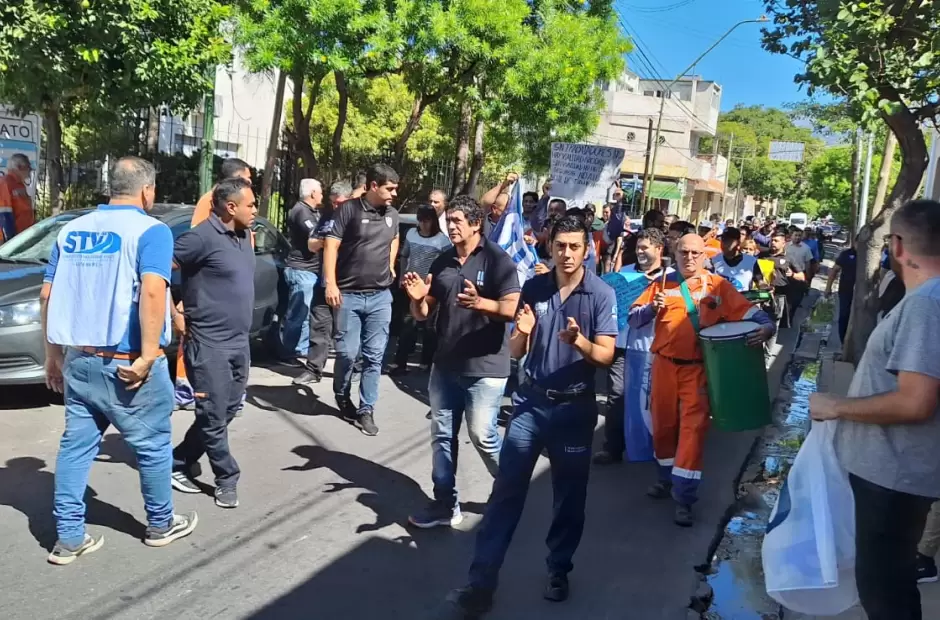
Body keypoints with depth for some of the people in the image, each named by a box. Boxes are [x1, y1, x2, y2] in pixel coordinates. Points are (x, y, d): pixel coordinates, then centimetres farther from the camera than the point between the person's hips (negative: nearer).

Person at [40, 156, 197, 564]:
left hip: (79, 359, 6)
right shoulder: (150, 230, -10)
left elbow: (48, 295, 12)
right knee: (151, 445, 10)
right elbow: (153, 291, -25)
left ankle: (69, 537, 18)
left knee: (76, 444, 13)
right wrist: (147, 356, -22)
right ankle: (161, 524, 25)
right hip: (127, 363, -6)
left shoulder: (72, 230, 11)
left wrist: (53, 354, 18)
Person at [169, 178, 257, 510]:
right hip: (210, 344, -8)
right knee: (214, 417, 3)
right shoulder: (202, 237, -16)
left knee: (227, 411, 15)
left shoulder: (243, 235, 9)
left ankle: (179, 463, 29)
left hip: (240, 342, 8)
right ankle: (226, 478, 18)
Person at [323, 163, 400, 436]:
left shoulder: (392, 214, 9)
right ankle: (342, 396, 26)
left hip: (380, 297, 4)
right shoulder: (349, 209, -8)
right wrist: (330, 284, -19)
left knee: (374, 356, 3)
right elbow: (331, 246, -11)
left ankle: (366, 410, 12)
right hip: (348, 295, -4)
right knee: (347, 353, -2)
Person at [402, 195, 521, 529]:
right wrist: (417, 299, -12)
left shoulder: (497, 259, -9)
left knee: (483, 435, -3)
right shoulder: (442, 261, 8)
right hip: (445, 363, 6)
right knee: (442, 435, 10)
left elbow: (513, 309, -17)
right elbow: (423, 314, 11)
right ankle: (445, 504, 23)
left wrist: (480, 303, -35)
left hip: (485, 366, -6)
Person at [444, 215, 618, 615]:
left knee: (569, 496, 11)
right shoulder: (534, 288, 0)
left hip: (575, 407, -1)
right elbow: (515, 352, 3)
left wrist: (579, 341, -30)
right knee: (506, 490, -1)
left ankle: (559, 570, 30)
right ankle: (482, 581, 4)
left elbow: (605, 357, -10)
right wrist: (521, 333, -20)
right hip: (531, 402, 2)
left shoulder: (602, 294, -7)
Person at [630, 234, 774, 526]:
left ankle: (684, 496, -2)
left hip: (698, 368, -2)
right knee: (663, 425, 12)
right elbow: (633, 320, 2)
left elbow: (747, 311, -2)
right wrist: (652, 308, -17)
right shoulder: (663, 284, 6)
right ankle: (668, 478, 33)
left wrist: (767, 325, -23)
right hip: (664, 366, 2)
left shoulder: (718, 286, 2)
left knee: (693, 427, -7)